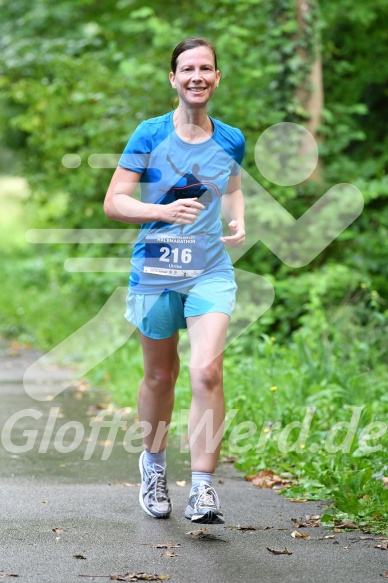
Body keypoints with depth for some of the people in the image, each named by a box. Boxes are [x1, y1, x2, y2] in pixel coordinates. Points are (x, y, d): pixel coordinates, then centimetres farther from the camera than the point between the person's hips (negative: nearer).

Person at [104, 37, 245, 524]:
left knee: (207, 371, -17)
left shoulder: (231, 141, 6)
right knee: (160, 376, 12)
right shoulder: (149, 135, -4)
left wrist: (239, 223, 4)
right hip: (154, 271, -1)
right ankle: (153, 465, 37)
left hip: (210, 271, 1)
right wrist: (164, 212, -21)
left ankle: (202, 489, -12)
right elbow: (113, 202, -5)